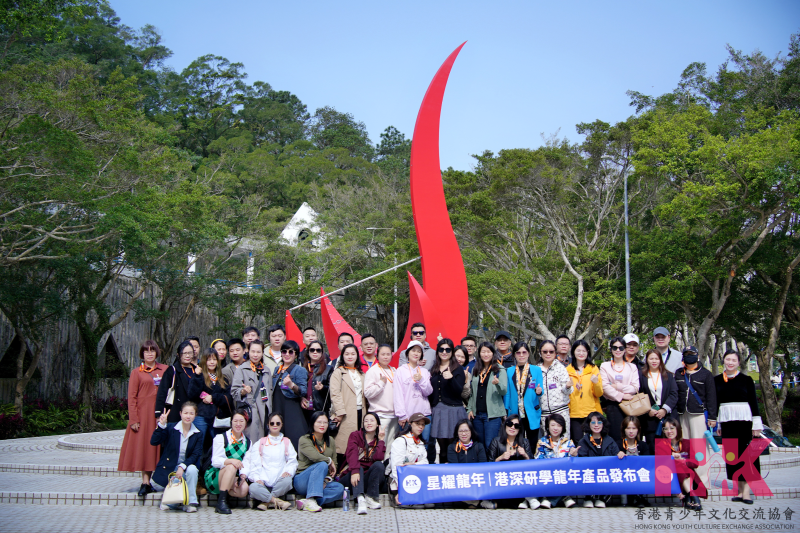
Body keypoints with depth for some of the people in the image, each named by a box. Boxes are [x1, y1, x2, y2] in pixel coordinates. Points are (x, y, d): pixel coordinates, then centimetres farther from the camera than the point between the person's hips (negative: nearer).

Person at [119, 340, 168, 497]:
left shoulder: (165, 369, 9)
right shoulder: (136, 372, 5)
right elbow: (131, 397, 1)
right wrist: (133, 419, -8)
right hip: (143, 413, -1)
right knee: (144, 446, -3)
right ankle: (146, 482, -2)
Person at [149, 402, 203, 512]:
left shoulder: (197, 434, 0)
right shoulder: (170, 428, -3)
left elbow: (195, 455, -8)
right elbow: (154, 442, -15)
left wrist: (182, 467, -24)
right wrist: (161, 425, -28)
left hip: (186, 466, 0)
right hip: (168, 468, 0)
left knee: (192, 469, -32)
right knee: (157, 486, -23)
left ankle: (191, 502, -19)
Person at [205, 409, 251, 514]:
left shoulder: (248, 442, 13)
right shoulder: (220, 438, 0)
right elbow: (215, 461, -11)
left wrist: (243, 475, -20)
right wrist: (230, 461, -31)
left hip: (233, 478, 3)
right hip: (214, 476, -3)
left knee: (244, 490, -31)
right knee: (231, 467, -36)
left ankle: (224, 492, -4)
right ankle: (221, 501, -36)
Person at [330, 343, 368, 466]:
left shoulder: (361, 374, 20)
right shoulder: (338, 372, 3)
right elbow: (335, 394, -7)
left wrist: (365, 411, 9)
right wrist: (340, 412, -16)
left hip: (360, 412, 5)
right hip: (346, 415, -5)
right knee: (344, 445, -7)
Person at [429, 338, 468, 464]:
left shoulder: (457, 369, 2)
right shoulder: (434, 370, 16)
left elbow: (459, 391, -9)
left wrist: (451, 378, -24)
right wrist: (430, 407, 9)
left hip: (453, 409, -4)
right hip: (437, 410, 4)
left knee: (452, 445, -8)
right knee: (441, 445, 3)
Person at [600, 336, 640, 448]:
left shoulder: (632, 367, 14)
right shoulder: (605, 366, 10)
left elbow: (635, 388, 2)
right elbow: (605, 387, -3)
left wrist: (617, 386, -7)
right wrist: (621, 396, -10)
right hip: (612, 406, -1)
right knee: (616, 437, -9)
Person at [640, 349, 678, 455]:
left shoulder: (668, 376, 12)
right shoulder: (642, 376, 8)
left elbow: (674, 394, 3)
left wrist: (665, 409, -10)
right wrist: (647, 410, -10)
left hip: (666, 416, 1)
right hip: (649, 419, -1)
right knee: (651, 450, -2)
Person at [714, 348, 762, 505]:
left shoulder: (746, 379, 2)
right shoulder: (716, 380, 9)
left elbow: (753, 402, 1)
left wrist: (757, 424, -3)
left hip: (744, 418, -3)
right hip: (726, 420, 3)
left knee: (746, 452, -5)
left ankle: (746, 489, -3)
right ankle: (739, 489, 11)